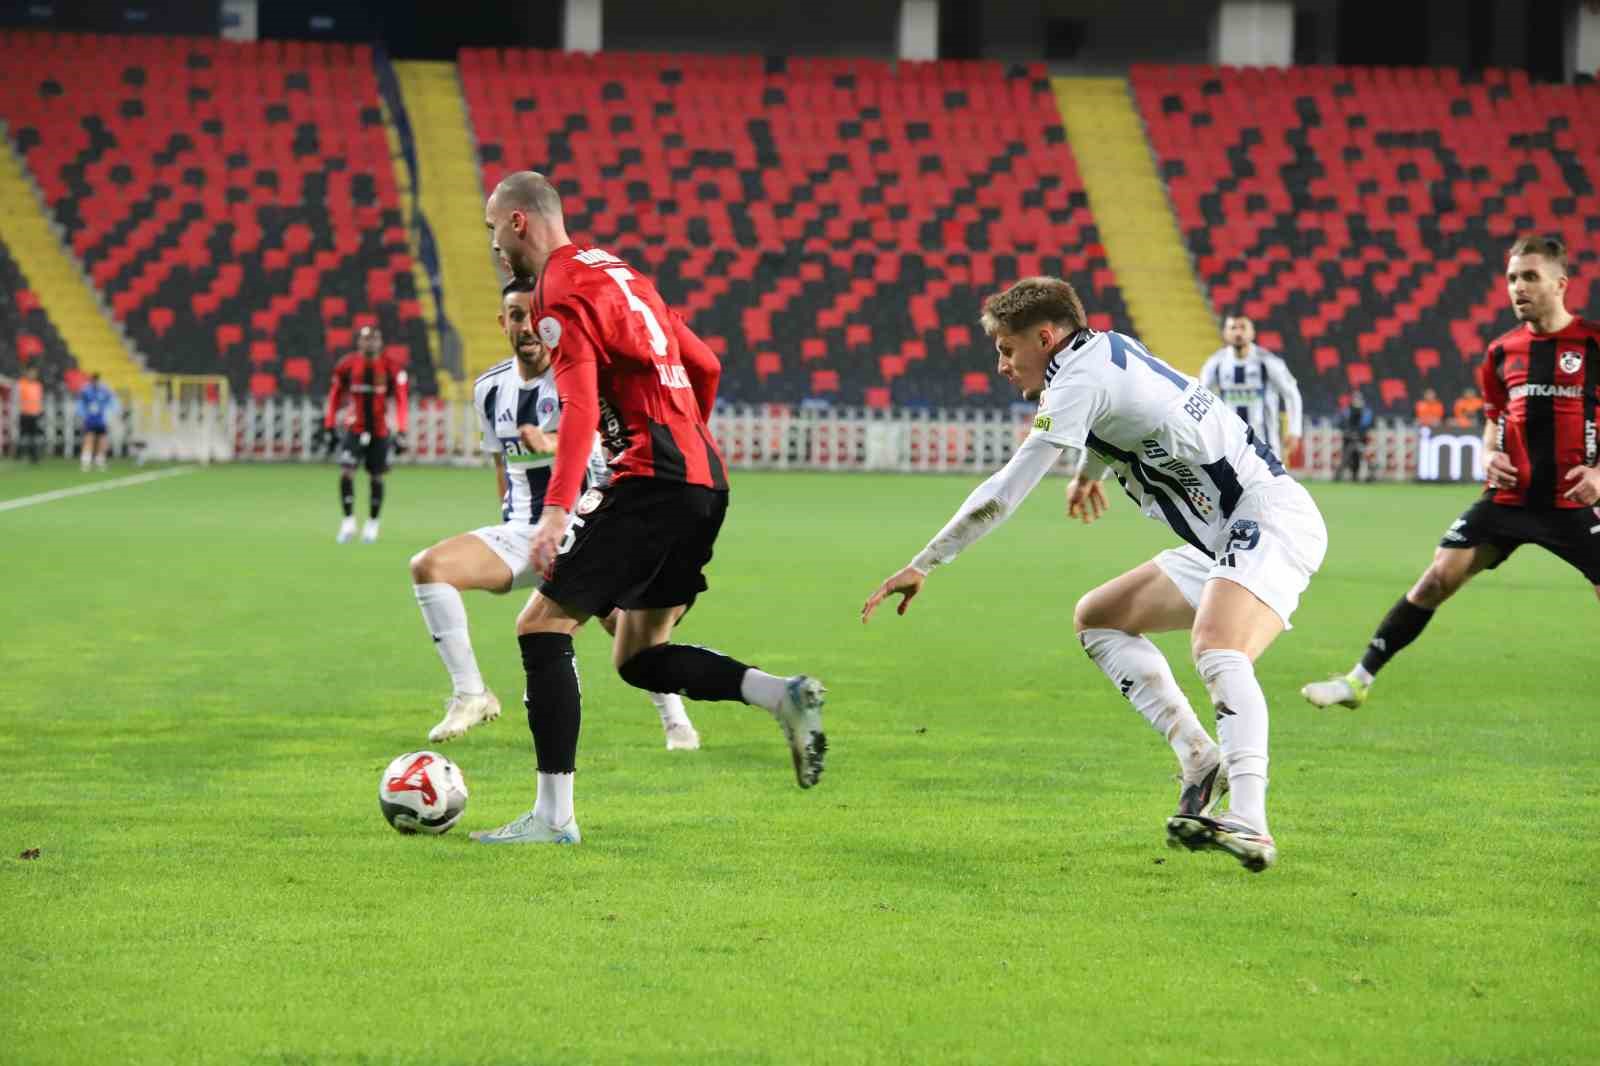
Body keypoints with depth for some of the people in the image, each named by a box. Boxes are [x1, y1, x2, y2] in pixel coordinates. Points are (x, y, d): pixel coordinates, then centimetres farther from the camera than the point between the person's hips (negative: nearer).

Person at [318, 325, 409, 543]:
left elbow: (401, 401, -7)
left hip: (379, 432, 0)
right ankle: (349, 521, -4)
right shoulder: (347, 365, -3)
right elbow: (335, 396, 6)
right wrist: (329, 427, 4)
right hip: (354, 428, 0)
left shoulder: (391, 368, -7)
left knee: (376, 478, 7)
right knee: (346, 472, -14)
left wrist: (401, 433, -13)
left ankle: (372, 523, 24)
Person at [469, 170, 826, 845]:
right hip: (705, 480, 9)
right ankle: (782, 694, -4)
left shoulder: (561, 291, -8)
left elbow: (580, 406, -22)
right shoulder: (616, 272, 21)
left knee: (541, 625, -5)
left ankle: (553, 815, -9)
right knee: (638, 657, 14)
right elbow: (706, 366, 25)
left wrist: (556, 512, -29)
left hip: (652, 484, -9)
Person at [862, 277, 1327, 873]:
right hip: (1223, 543, 11)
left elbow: (1004, 492, -14)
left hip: (1271, 518, -11)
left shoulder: (1081, 373, -12)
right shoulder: (1107, 350, 15)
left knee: (1217, 649, -36)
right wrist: (1087, 473, 59)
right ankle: (1199, 759, 0)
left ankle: (1249, 823, -51)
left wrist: (922, 565, -8)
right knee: (1097, 620, 15)